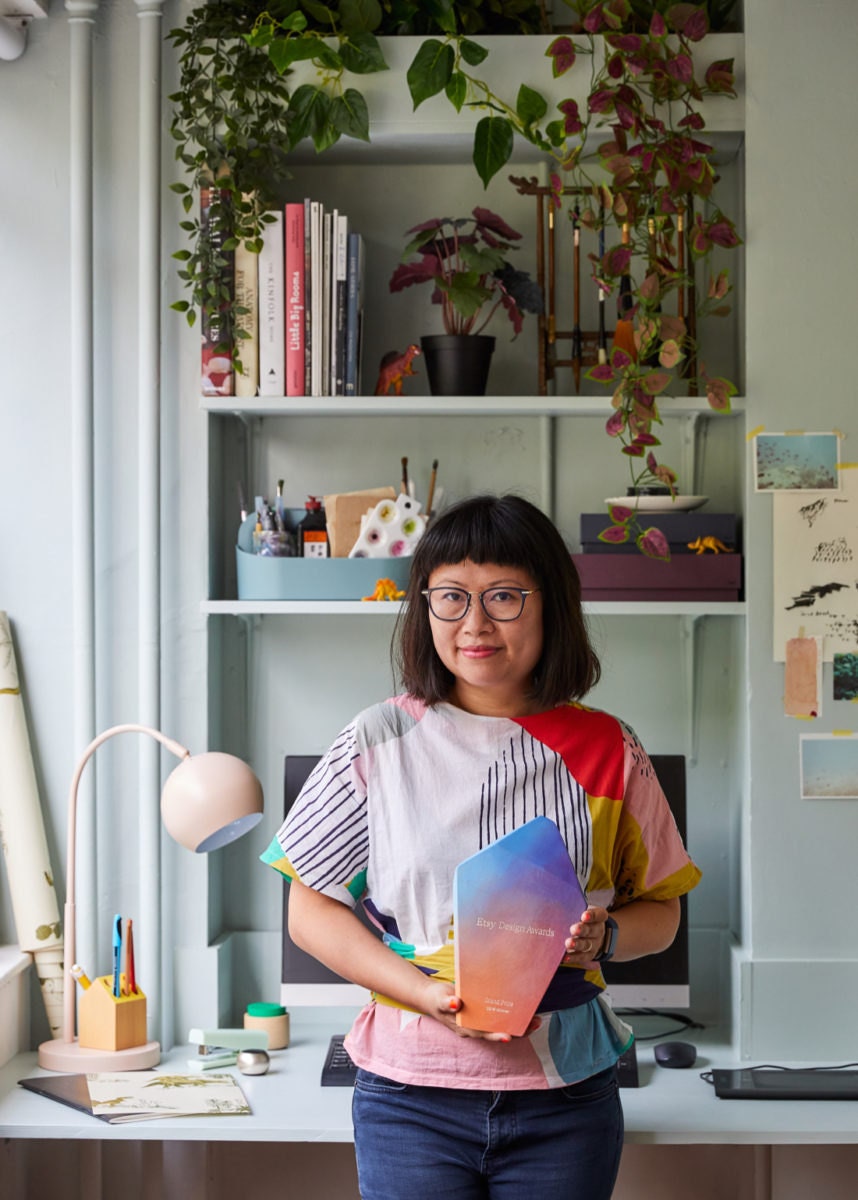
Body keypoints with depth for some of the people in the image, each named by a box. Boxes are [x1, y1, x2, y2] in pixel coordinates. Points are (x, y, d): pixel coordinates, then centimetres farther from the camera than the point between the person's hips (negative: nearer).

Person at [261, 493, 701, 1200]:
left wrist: (601, 936, -13)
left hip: (565, 1095, 1)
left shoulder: (605, 750, 2)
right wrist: (427, 994, -13)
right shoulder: (380, 743, -1)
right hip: (412, 1095, -1)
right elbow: (311, 909, 0)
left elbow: (660, 909, 10)